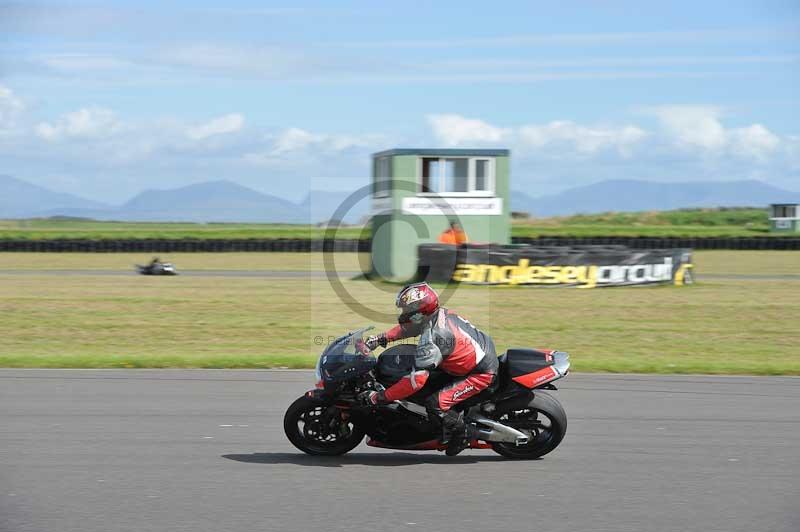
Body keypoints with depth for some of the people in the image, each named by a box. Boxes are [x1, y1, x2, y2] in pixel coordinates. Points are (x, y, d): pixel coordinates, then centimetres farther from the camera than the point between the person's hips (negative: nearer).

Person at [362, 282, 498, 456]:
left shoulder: (431, 340, -31)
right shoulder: (440, 313, -4)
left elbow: (416, 381, -34)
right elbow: (407, 327, 18)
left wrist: (380, 397, -27)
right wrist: (381, 338, 9)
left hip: (481, 374, -10)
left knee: (435, 404, -20)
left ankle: (459, 435, 5)